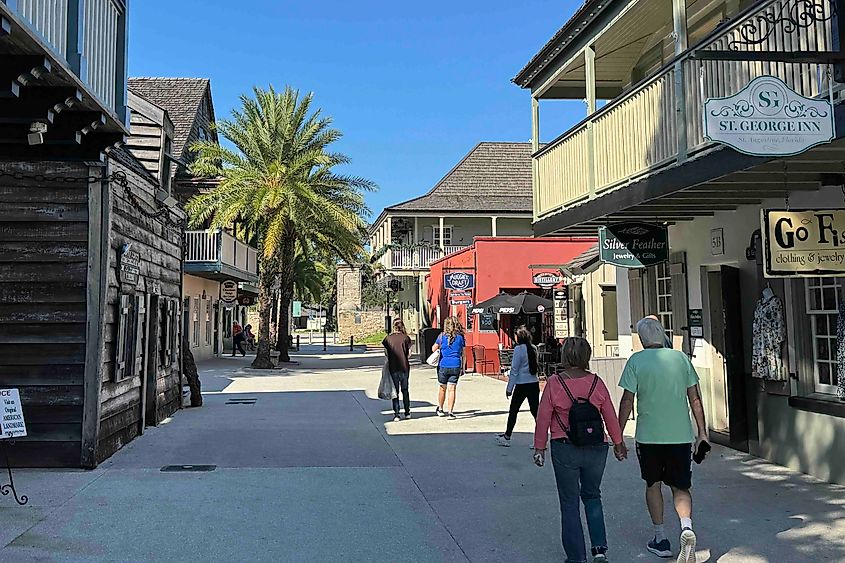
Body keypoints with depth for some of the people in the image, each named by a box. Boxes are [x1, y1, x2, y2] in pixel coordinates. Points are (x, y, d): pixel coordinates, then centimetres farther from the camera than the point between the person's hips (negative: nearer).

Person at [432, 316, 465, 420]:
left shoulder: (442, 336, -2)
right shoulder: (461, 337, 4)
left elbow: (433, 349, 3)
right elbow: (464, 355, 7)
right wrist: (463, 368, 14)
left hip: (443, 365, 0)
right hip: (456, 366, 0)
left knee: (443, 388, 15)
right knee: (452, 389, 0)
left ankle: (440, 409, 29)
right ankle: (450, 412, -3)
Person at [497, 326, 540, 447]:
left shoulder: (519, 349, -11)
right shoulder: (533, 348, 5)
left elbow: (514, 370, -10)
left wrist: (509, 388, -6)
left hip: (522, 385, -5)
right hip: (534, 383, 5)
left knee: (513, 411, 8)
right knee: (535, 410, 6)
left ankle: (507, 437, 18)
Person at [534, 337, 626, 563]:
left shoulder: (554, 383, -10)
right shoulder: (596, 382, -3)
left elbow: (543, 418, -7)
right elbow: (610, 416, 4)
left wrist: (539, 448, 3)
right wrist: (618, 443, 17)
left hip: (564, 449, -3)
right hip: (596, 449, 3)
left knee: (570, 503, 10)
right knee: (592, 496, 22)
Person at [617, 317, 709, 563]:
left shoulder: (636, 361, -7)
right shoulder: (681, 358, 2)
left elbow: (627, 401, -8)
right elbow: (695, 399, 4)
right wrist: (702, 432, 11)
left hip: (649, 435, -2)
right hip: (680, 435, 2)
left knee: (653, 484, 16)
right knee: (680, 487, 12)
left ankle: (661, 539, 20)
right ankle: (687, 527, -13)